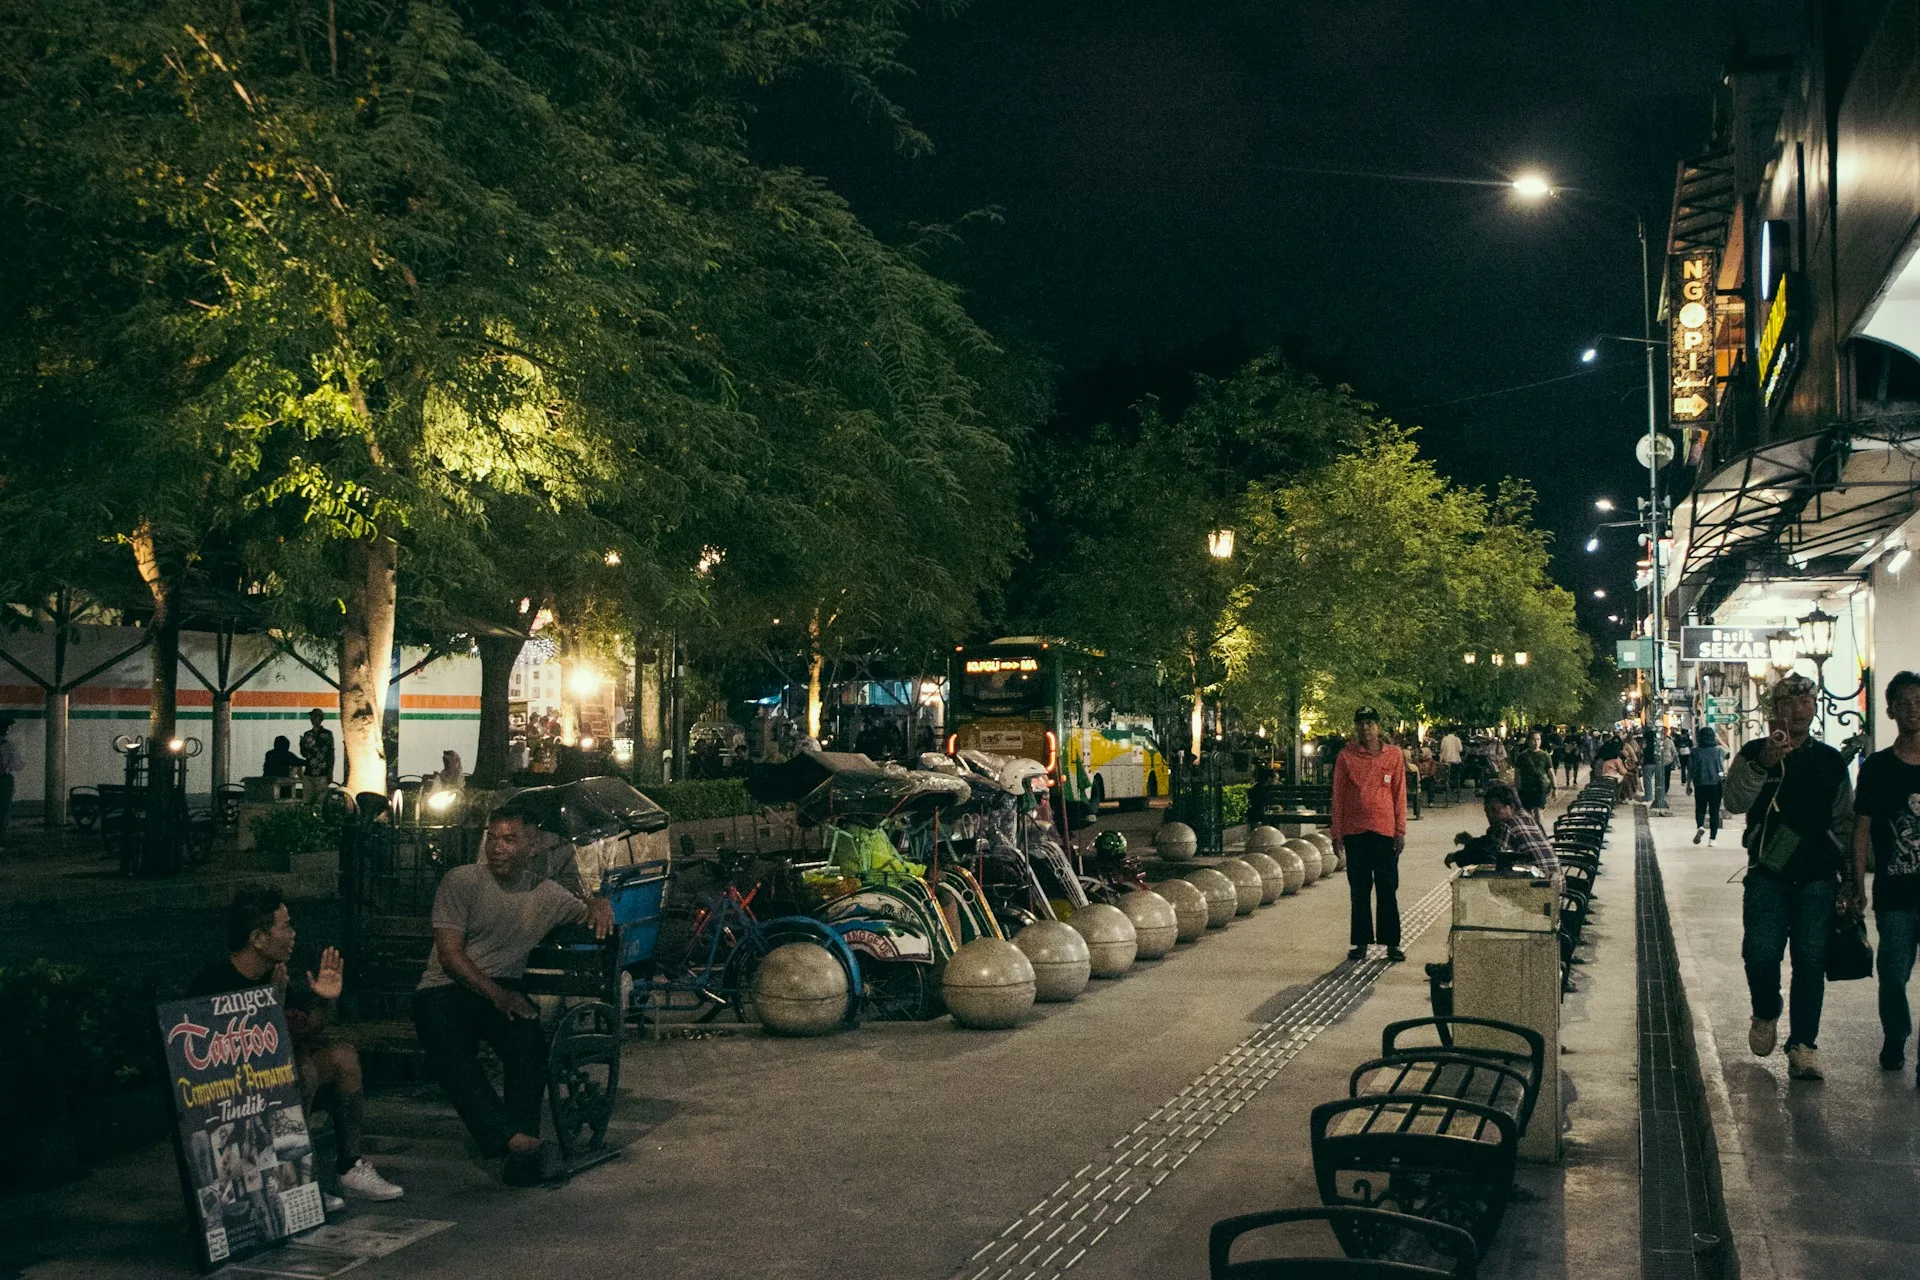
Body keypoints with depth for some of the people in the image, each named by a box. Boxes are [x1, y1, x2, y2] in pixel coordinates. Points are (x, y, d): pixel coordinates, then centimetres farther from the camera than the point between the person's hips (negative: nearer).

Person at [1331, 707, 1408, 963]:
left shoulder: (1393, 755, 3)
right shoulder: (1345, 756, 2)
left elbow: (1399, 795, 4)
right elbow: (1338, 796, 4)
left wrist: (1400, 831, 0)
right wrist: (1337, 833, 1)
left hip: (1385, 831, 0)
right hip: (1354, 833, 0)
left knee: (1388, 890, 3)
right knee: (1359, 891, 6)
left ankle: (1392, 943, 10)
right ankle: (1361, 942, 13)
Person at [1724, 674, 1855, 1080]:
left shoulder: (1831, 760, 10)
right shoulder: (1754, 753, 3)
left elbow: (1844, 821, 17)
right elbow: (1735, 801, -13)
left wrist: (1849, 875, 11)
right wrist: (1763, 764, -29)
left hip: (1818, 876, 2)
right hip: (1768, 872, -2)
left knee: (1811, 960, -1)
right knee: (1761, 953, -10)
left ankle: (1803, 1045, 7)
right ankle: (1766, 1014, 19)